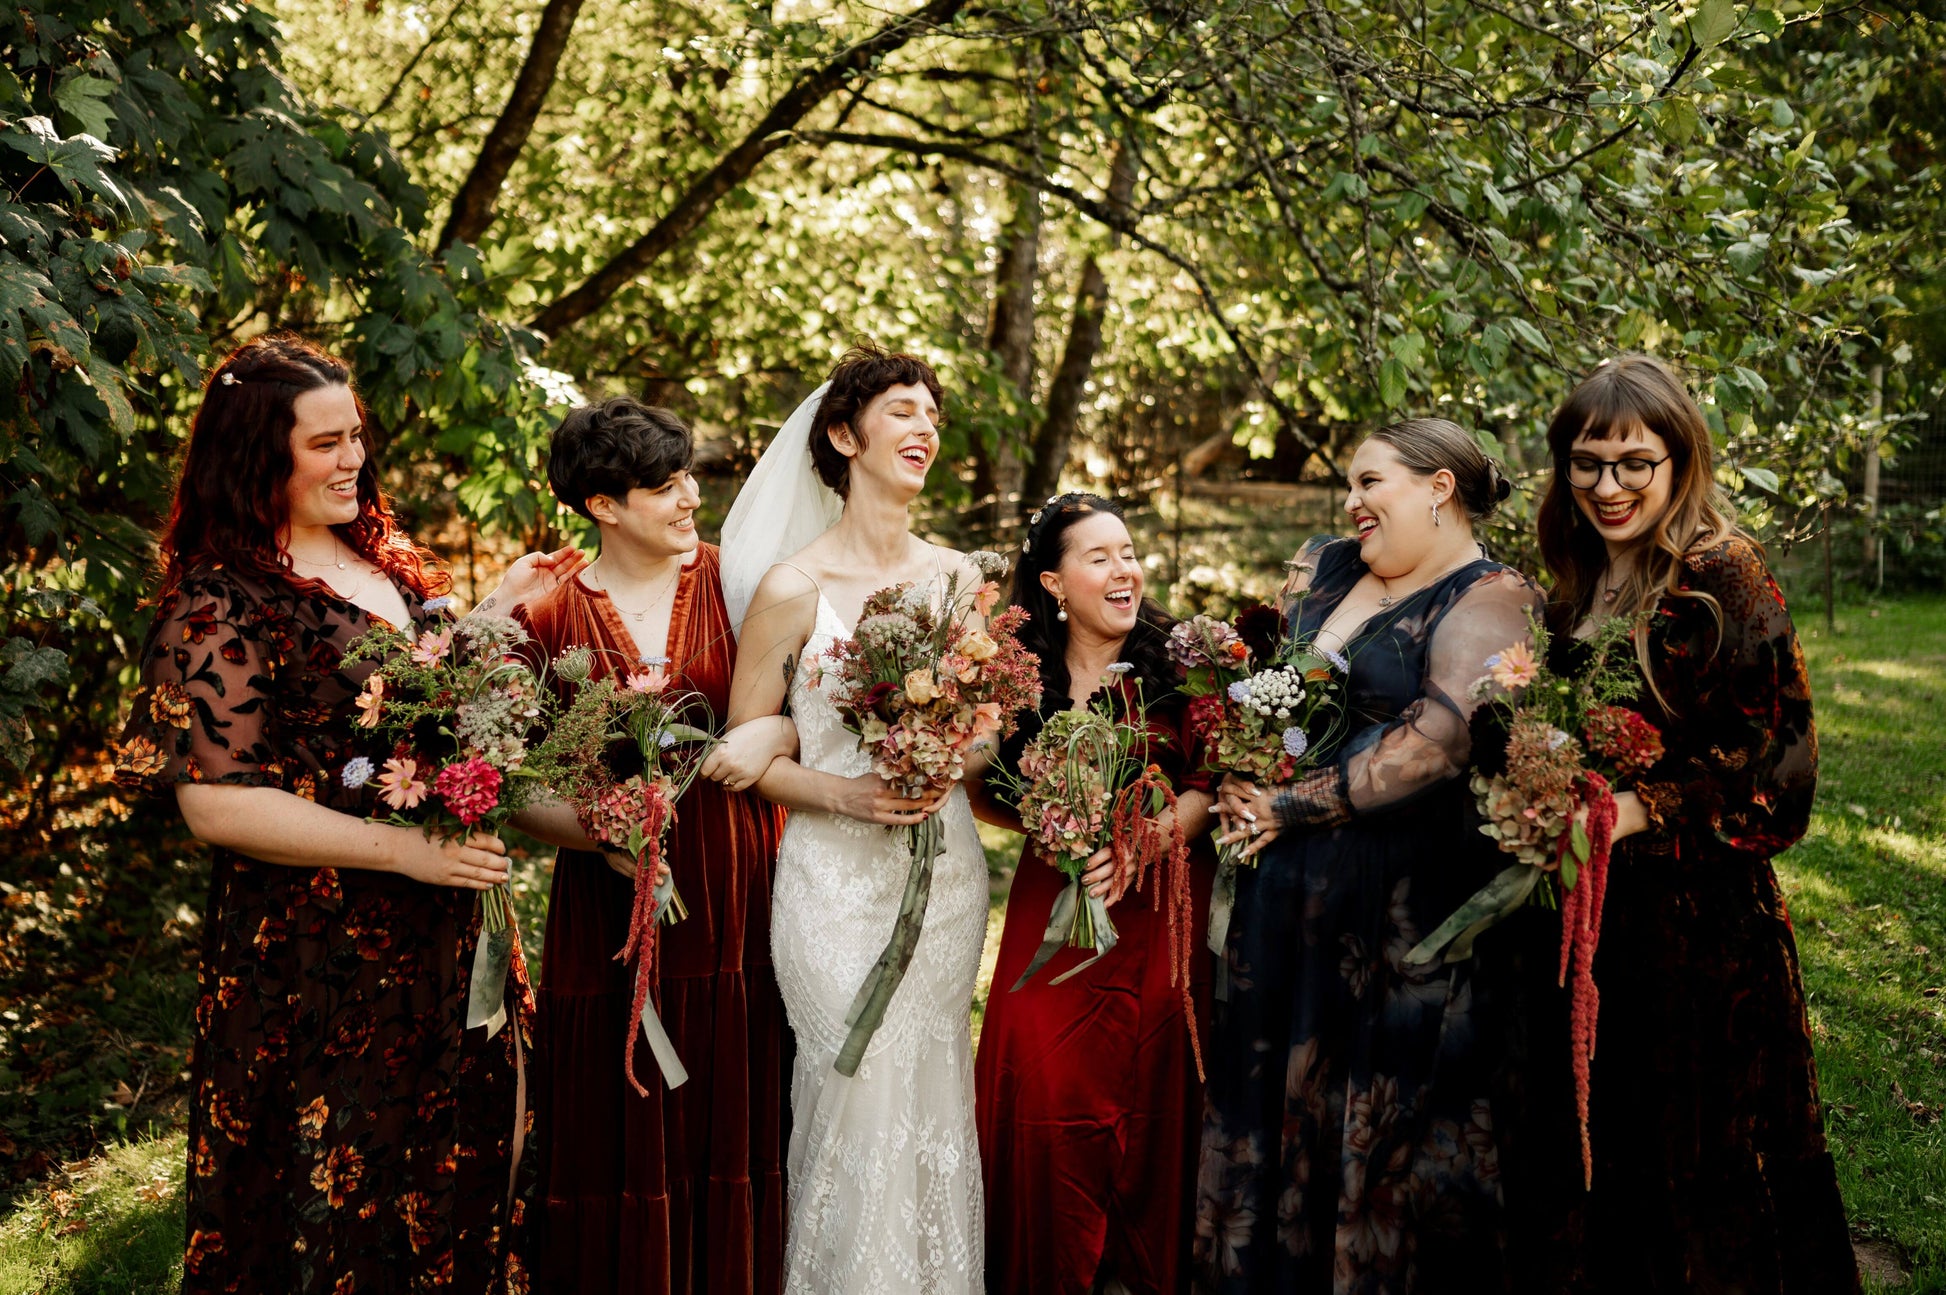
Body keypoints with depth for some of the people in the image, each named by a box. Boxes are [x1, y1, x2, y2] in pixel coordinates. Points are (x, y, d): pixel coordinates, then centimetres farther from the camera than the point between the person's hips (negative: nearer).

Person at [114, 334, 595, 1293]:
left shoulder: (379, 556, 10)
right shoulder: (219, 603, -14)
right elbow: (216, 804, -19)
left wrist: (496, 607, 8)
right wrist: (400, 850, -24)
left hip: (441, 929, 8)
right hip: (319, 954, -7)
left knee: (465, 1142, 17)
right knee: (341, 1187, 5)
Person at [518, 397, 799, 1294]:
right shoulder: (552, 615, 0)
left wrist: (774, 733, -16)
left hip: (733, 884, 1)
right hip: (614, 898, -1)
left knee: (731, 1112, 7)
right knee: (623, 1127, 5)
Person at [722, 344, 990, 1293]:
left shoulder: (958, 577, 5)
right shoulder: (792, 588, -8)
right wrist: (844, 794, -16)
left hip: (946, 867, 4)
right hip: (837, 875, -4)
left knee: (934, 1098, 10)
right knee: (857, 1100, -1)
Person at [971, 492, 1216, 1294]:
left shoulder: (1175, 667, -1)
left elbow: (1209, 786, -7)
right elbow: (997, 798, 12)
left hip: (1158, 905, -2)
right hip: (1052, 904, 2)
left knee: (1151, 1086, -3)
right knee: (1042, 1082, -5)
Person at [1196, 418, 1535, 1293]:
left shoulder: (1489, 602, -9)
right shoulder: (1323, 568, 13)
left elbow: (1436, 744, -20)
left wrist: (1290, 807, -15)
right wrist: (1237, 783, 1)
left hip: (1404, 911, -7)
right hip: (1285, 893, 7)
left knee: (1382, 1125, 2)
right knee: (1278, 1104, 12)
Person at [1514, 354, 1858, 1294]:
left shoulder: (1723, 578, -12)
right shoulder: (1575, 589, 10)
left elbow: (1781, 755, -16)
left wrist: (1645, 810, -24)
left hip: (1695, 913, -6)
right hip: (1586, 908, 6)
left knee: (1695, 1163, 5)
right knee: (1592, 1154, 15)